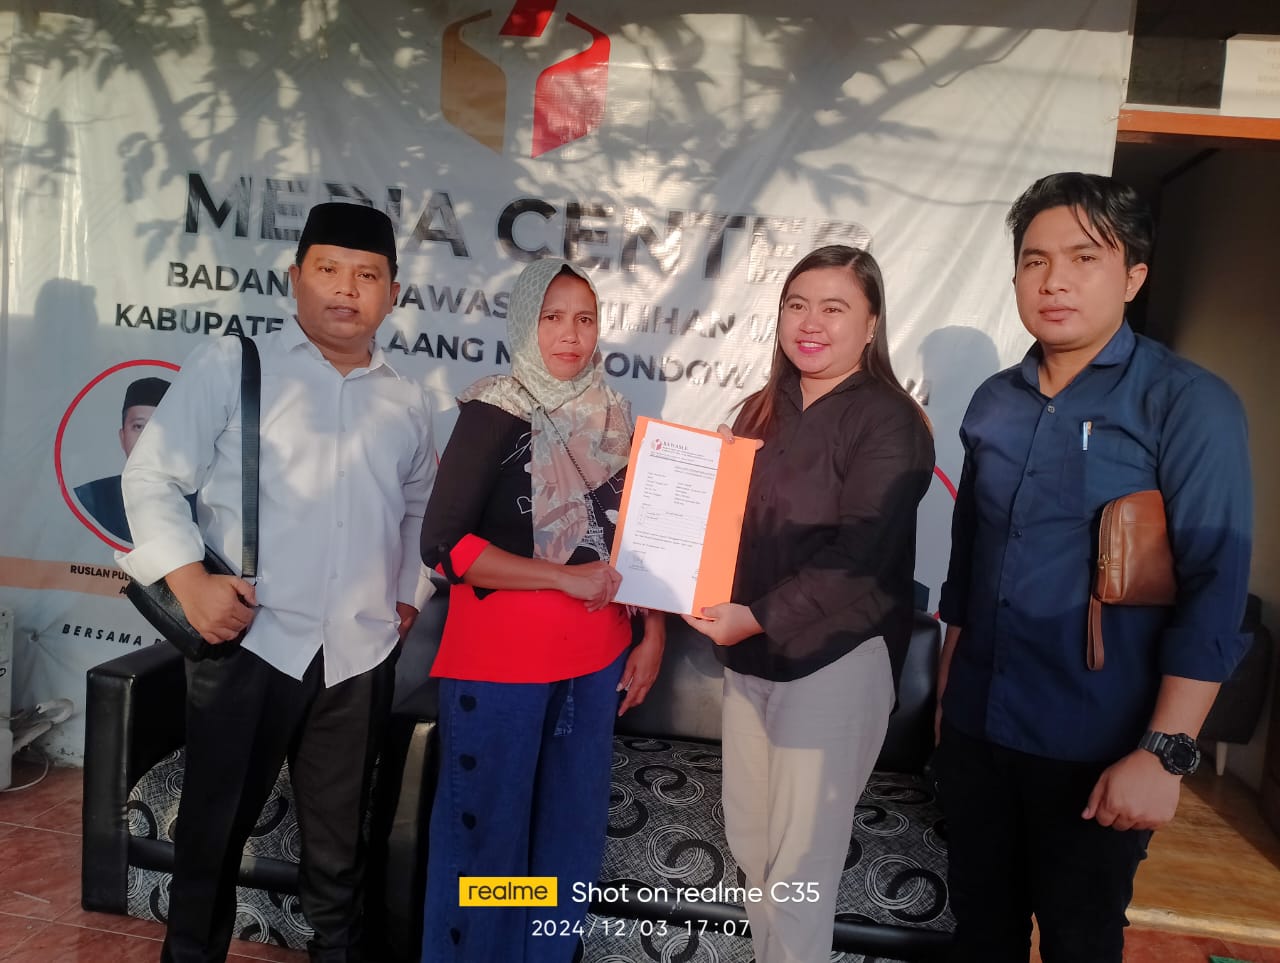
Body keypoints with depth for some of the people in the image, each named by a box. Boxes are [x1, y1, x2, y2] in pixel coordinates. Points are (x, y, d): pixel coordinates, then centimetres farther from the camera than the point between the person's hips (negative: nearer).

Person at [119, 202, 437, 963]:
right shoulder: (230, 365, -2)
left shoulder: (409, 402, 9)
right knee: (214, 829, 13)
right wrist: (188, 579, -14)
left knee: (339, 842, 17)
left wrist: (410, 592, 12)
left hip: (360, 654, 3)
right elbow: (152, 477, -3)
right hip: (249, 642, -2)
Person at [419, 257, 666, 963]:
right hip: (498, 661, -5)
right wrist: (567, 577, -18)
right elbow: (444, 543, -17)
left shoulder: (614, 418, 5)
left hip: (594, 661, 5)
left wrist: (653, 636, 6)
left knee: (572, 832, 17)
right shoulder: (494, 414, -10)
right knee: (486, 832, 9)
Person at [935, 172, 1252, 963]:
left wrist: (1165, 754, -18)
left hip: (1092, 750, -4)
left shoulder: (1190, 406, -10)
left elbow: (1213, 590, -15)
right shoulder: (995, 402, 5)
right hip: (975, 729, 5)